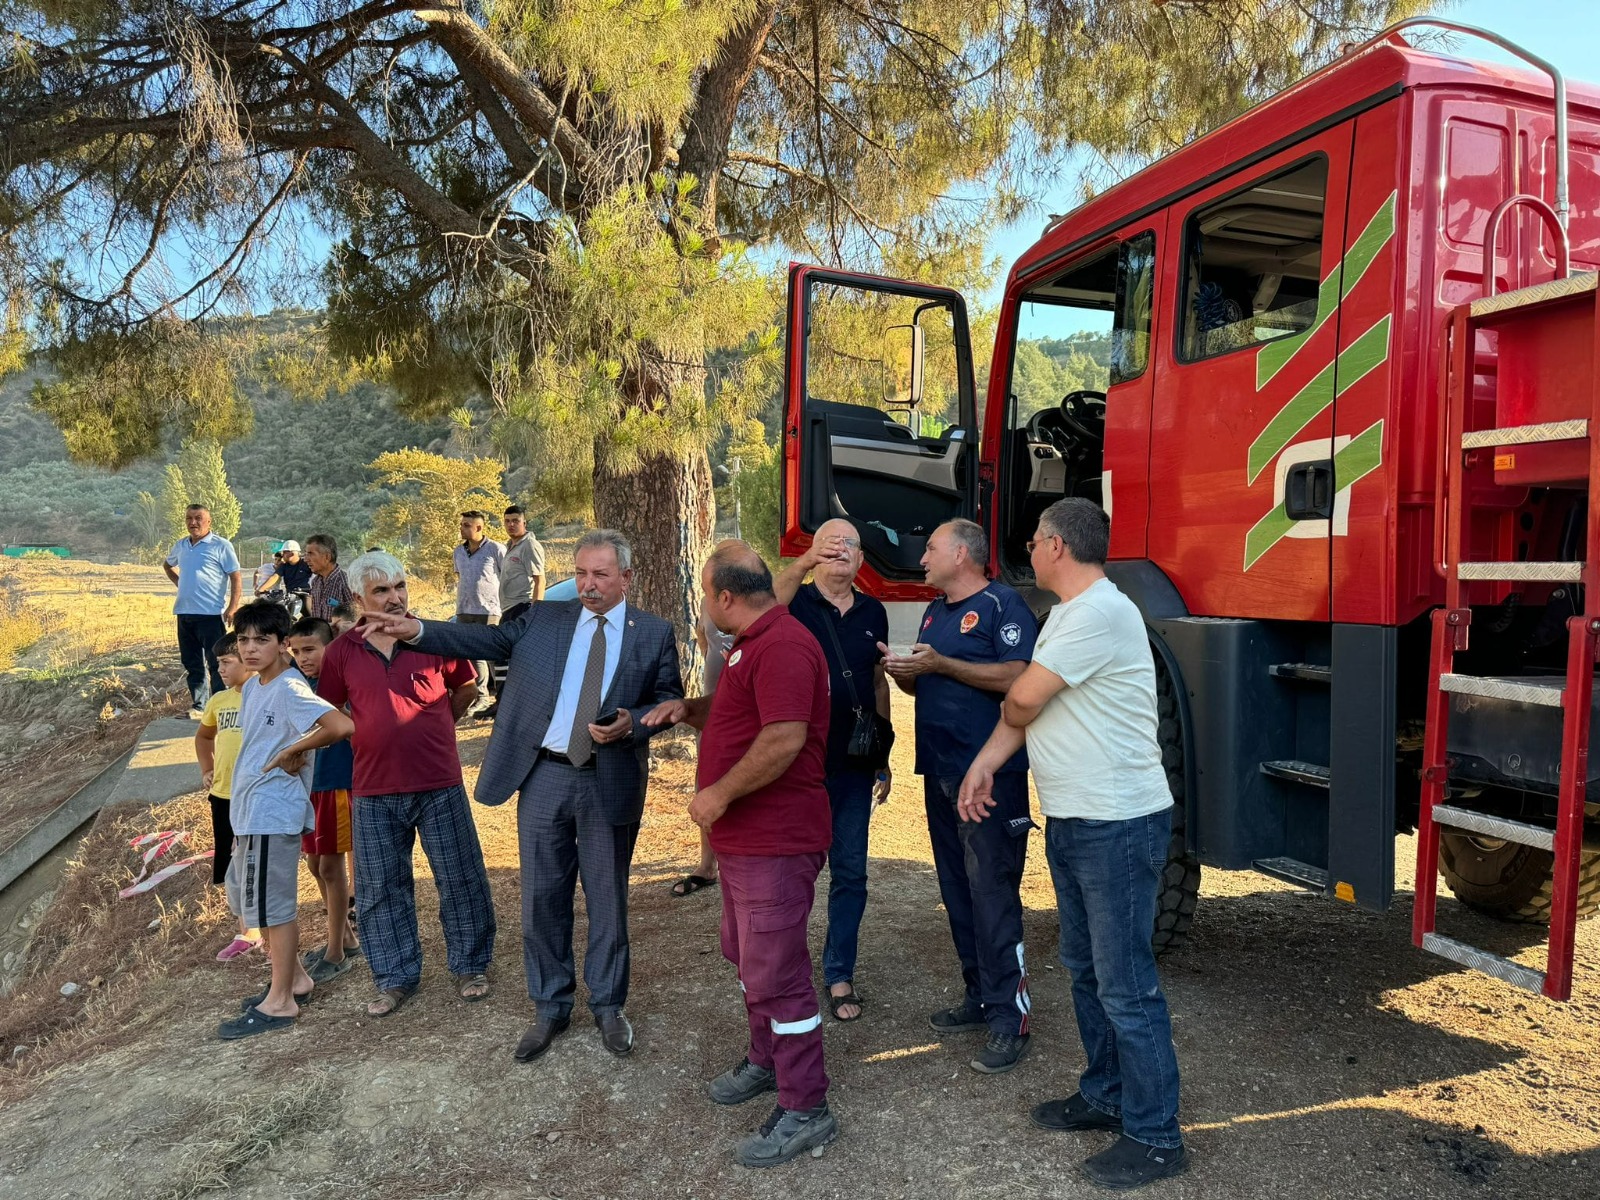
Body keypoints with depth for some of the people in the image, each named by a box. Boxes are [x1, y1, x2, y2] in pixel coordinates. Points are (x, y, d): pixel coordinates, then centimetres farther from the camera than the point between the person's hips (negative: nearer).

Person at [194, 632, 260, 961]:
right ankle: (247, 933, 29)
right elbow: (203, 736, 26)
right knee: (232, 871, 14)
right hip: (223, 795, 6)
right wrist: (206, 770, 15)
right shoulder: (218, 701, 7)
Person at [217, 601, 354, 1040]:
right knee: (250, 900, 19)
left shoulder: (290, 689, -19)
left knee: (273, 905, 0)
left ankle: (279, 1002, 13)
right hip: (250, 811, 10)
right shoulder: (250, 688, 10)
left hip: (274, 814, -10)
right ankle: (294, 978, 32)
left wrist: (293, 751, -20)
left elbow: (342, 726, -32)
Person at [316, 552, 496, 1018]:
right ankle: (396, 978, 27)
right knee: (380, 889, 11)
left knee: (460, 879, 7)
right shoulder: (342, 651, -1)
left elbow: (466, 688, 11)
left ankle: (470, 966, 25)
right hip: (373, 791, 2)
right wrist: (374, 736, 6)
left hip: (439, 786, -1)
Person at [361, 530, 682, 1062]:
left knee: (608, 898, 10)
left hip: (610, 783, -2)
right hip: (544, 778, 2)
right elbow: (488, 639, -2)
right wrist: (415, 629, -14)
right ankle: (550, 1008, 28)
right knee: (542, 899, 10)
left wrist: (632, 723, -17)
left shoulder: (654, 633, 1)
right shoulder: (544, 619, 7)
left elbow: (671, 702, 3)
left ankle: (608, 1006, 29)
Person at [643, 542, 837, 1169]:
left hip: (776, 841, -11)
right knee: (747, 956, 23)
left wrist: (718, 794, -21)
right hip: (743, 837, 11)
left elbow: (785, 739, -29)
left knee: (775, 974, -4)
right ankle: (765, 1060, 41)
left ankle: (805, 1110, 9)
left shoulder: (782, 646, -21)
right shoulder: (753, 644, 15)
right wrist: (687, 709, 7)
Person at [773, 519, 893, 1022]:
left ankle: (839, 975, 23)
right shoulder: (795, 601, -5)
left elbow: (879, 685, 14)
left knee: (850, 873, 10)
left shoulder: (872, 613, 7)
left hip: (854, 767, 4)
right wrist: (802, 565, -46)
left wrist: (884, 757, 13)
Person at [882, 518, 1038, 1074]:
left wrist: (940, 663, -20)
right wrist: (901, 670, 2)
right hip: (940, 772, 9)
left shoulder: (1002, 605, -8)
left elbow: (1017, 678, -20)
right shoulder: (935, 612, 18)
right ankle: (979, 996, 25)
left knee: (993, 894, -7)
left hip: (990, 774, -9)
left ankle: (1009, 1018, 0)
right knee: (957, 892, 14)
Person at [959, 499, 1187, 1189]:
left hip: (1118, 827, -10)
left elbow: (1024, 698, -21)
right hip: (1071, 821, 11)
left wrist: (1010, 711, 2)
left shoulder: (1101, 613, -21)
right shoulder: (1070, 613, 14)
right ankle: (1104, 1095, 36)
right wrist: (985, 764, 8)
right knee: (1086, 970, 20)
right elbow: (1026, 705, 15)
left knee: (1126, 985, -1)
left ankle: (1154, 1137, 13)